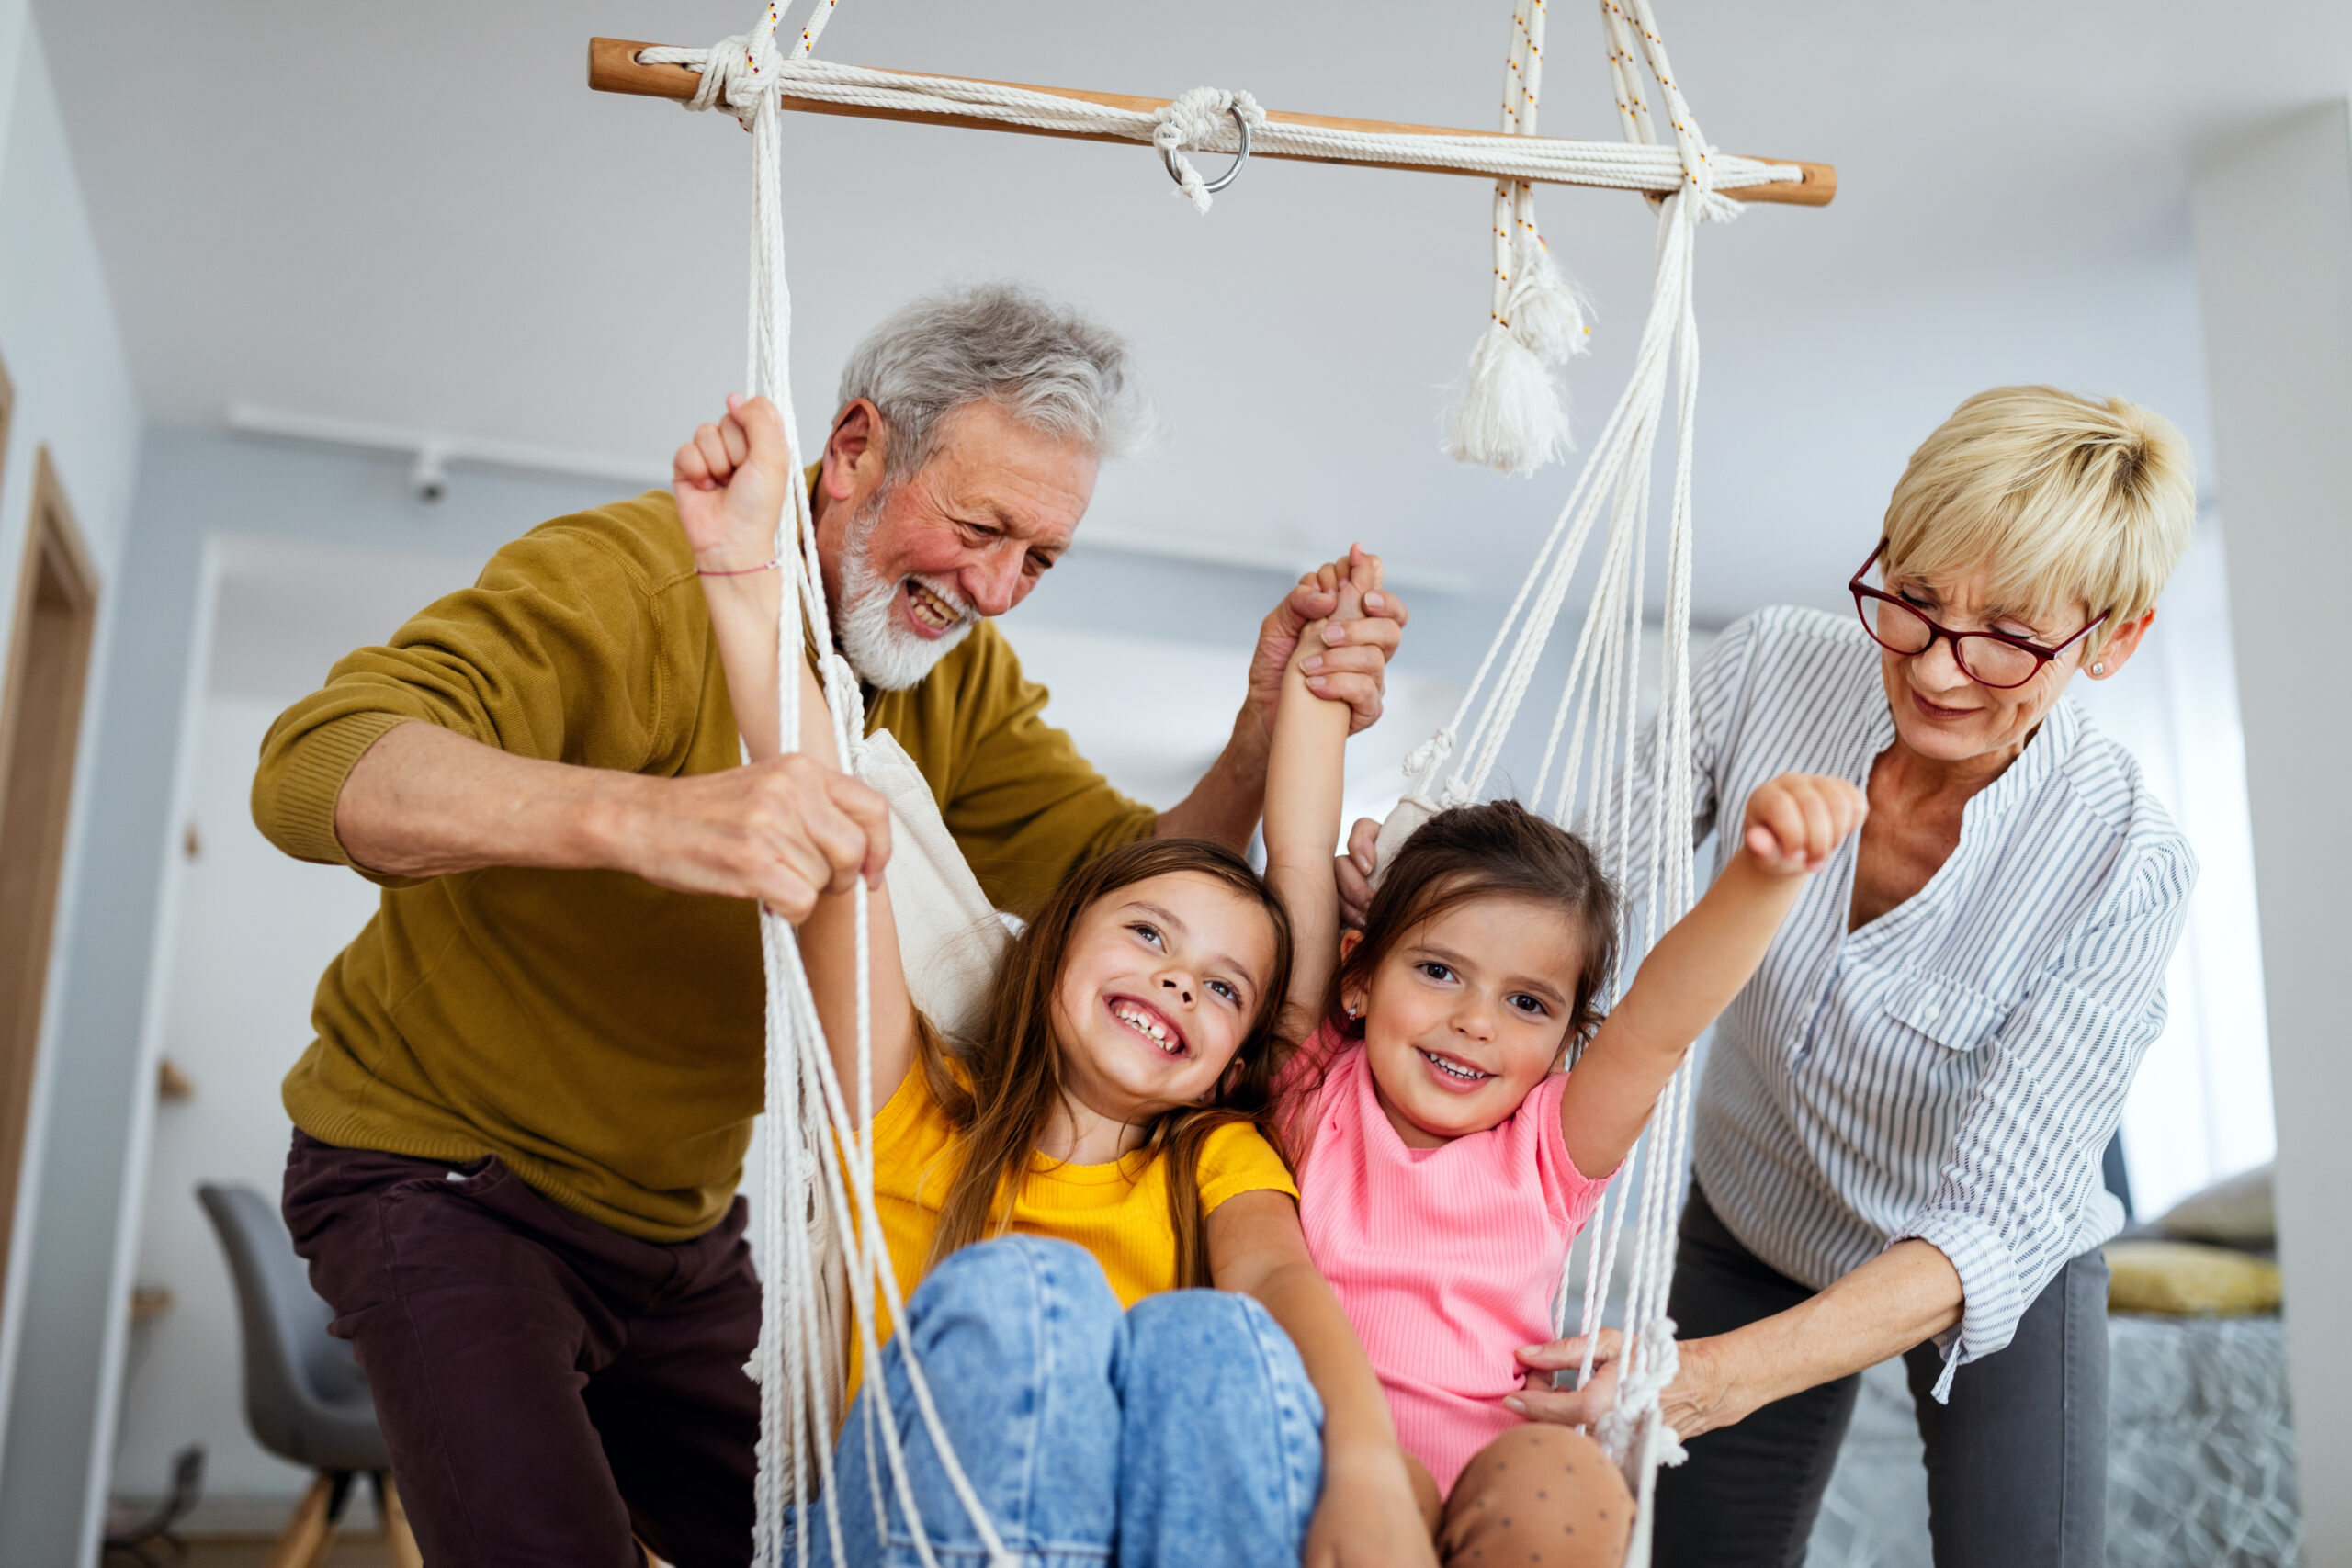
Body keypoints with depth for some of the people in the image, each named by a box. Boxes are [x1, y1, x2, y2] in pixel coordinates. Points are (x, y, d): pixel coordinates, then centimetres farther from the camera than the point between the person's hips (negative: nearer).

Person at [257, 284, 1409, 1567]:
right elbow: (314, 767, -37)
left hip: (679, 1226, 6)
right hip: (442, 1174, -6)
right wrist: (646, 816, -55)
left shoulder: (963, 680, -3)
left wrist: (1266, 735, -29)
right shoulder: (631, 577, -23)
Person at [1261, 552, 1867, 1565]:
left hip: (1484, 1454, 2)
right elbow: (1301, 867, 3)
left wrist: (1766, 870, -29)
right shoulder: (1323, 1091, 5)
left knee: (1566, 1485, -31)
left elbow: (1660, 1021, -12)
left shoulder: (1550, 1147, 6)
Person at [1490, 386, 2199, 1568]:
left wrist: (1718, 1375, -48)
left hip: (2001, 1286, -2)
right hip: (1749, 1232, 2)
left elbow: (1996, 1229, -33)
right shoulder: (1771, 670, -22)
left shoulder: (2123, 869, -29)